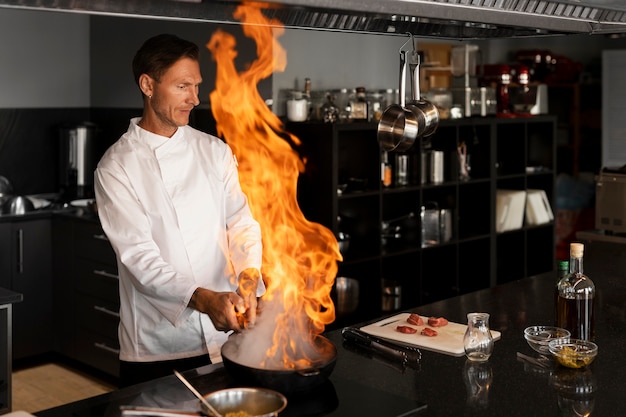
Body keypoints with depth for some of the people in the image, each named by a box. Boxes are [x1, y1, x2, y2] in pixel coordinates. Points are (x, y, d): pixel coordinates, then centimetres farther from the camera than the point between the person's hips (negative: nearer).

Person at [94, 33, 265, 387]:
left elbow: (241, 222, 1)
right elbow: (138, 256, -16)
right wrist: (202, 299, -30)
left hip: (225, 333, 4)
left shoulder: (215, 151, 6)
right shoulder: (116, 167, -8)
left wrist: (248, 279, -19)